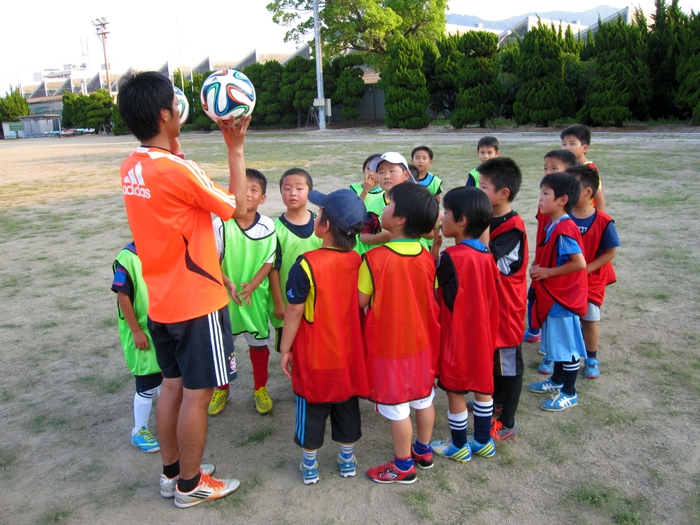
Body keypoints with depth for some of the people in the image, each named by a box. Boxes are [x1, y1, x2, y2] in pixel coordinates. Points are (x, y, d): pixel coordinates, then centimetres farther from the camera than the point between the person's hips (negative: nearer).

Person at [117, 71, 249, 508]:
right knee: (197, 393, 6)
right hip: (197, 302, -8)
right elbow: (238, 207, -11)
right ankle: (190, 484, 23)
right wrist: (236, 148, -6)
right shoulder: (178, 171, -23)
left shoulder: (132, 168, 2)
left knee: (173, 386, 19)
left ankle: (172, 472, 34)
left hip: (161, 301, 8)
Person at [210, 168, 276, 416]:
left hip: (256, 295, 1)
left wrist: (252, 285, -17)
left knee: (258, 342, 13)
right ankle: (221, 389, 35)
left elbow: (269, 261, -4)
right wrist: (228, 284, -20)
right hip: (225, 295, 0)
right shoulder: (221, 224, -13)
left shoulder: (267, 226, -10)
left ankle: (260, 388, 34)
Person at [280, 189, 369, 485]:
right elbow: (362, 306, 3)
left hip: (315, 356, -4)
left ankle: (310, 466, 29)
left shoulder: (307, 265, -22)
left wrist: (285, 349, -3)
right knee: (347, 407, 19)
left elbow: (295, 312, -16)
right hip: (348, 355, 4)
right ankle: (347, 461, 34)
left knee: (312, 410, 14)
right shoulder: (358, 262, -7)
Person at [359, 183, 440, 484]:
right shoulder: (427, 258, -7)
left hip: (388, 344, -5)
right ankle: (424, 452, 40)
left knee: (396, 407, 10)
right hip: (422, 340, 6)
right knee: (423, 398, 21)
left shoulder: (374, 259, -22)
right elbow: (433, 296, 2)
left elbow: (361, 300, -15)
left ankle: (403, 466, 25)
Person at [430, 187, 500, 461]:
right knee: (482, 387, 19)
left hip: (457, 335, -7)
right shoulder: (486, 255, -2)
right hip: (482, 333, 7)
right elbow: (492, 294, 5)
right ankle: (483, 441, 34)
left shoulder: (451, 256, -23)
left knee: (455, 391, 10)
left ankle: (459, 447, 25)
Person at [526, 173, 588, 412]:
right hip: (552, 294, 10)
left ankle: (569, 393, 19)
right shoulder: (553, 225, 6)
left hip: (564, 296, -10)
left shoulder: (564, 229, -23)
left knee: (567, 344, 5)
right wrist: (539, 267, 3)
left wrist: (547, 272, -21)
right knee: (557, 340, 22)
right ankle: (557, 381, 38)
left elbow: (579, 263, -28)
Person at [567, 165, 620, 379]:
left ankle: (591, 359, 30)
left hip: (590, 280, -2)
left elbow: (609, 253, -9)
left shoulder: (603, 221, -15)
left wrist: (586, 269, -17)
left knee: (589, 320, 9)